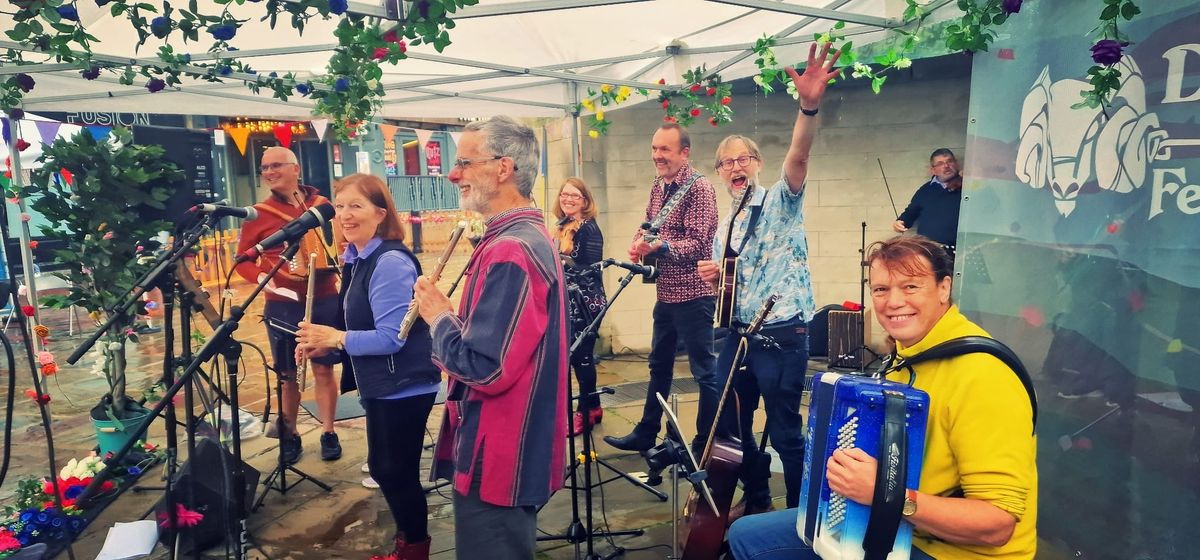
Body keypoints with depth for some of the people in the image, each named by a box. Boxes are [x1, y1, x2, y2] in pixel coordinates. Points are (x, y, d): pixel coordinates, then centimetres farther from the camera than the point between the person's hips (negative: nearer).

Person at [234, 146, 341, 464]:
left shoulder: (323, 206, 3)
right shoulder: (259, 214, -1)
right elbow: (242, 261, 2)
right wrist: (264, 279, -17)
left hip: (325, 302, 1)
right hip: (284, 305, 0)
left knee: (324, 369, 8)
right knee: (287, 374, 10)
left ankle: (328, 433, 19)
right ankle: (290, 435, 24)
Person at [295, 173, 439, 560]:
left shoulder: (391, 262, -22)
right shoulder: (356, 258, 8)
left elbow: (392, 337, -25)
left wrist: (335, 337, -20)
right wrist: (325, 343, 0)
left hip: (404, 387, -10)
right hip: (382, 385, 10)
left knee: (396, 471, 5)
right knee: (383, 468, 21)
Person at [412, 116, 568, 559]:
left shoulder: (509, 251, -25)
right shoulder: (531, 236, 9)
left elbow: (483, 368, -28)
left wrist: (438, 317, -13)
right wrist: (451, 318, 5)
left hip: (497, 459, -10)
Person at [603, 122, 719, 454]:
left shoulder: (698, 188, -13)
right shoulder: (658, 186, 12)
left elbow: (698, 244, -20)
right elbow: (648, 225, 18)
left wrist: (659, 246, -32)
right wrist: (638, 244, -4)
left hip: (693, 293, -9)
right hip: (666, 293, 9)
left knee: (704, 370, 1)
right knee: (659, 364, 18)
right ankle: (646, 433, 31)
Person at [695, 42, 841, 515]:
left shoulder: (781, 201, -3)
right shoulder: (726, 228, 16)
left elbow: (797, 157, -24)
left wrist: (809, 106, -41)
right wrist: (714, 277, -2)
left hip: (782, 337, -7)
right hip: (739, 335, 7)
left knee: (785, 432, 1)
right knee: (732, 423, 15)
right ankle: (755, 501, 35)